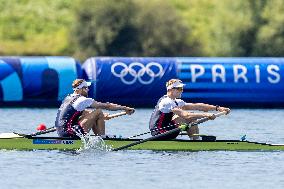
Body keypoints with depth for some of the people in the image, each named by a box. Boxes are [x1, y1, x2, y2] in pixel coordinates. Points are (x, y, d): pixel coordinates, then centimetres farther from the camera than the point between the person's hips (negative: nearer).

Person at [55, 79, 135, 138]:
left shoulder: (68, 98, 17)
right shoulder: (82, 100, -9)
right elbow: (107, 106, -3)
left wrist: (102, 116, 29)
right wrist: (124, 108, 7)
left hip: (61, 132, 9)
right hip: (70, 134, -9)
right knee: (98, 112, -5)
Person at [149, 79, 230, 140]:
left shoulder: (176, 102, 13)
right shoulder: (166, 102, -18)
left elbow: (196, 106, 8)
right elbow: (185, 115, -28)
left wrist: (217, 108, 0)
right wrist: (205, 115, -32)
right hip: (159, 133, -10)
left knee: (192, 118, 6)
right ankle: (195, 139, -11)